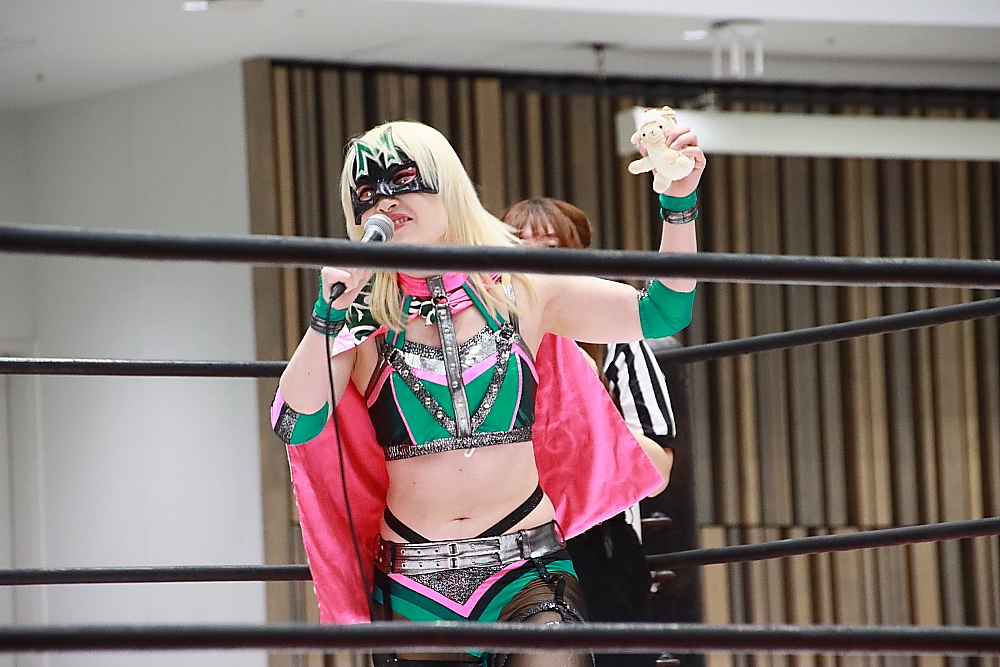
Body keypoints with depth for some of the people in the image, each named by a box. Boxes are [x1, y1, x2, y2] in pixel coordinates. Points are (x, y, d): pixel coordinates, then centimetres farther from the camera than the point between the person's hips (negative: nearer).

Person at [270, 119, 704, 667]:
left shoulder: (521, 294, 7)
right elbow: (295, 424, -8)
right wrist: (329, 313, -17)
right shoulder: (363, 321, 4)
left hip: (526, 575, -1)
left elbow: (661, 314, 7)